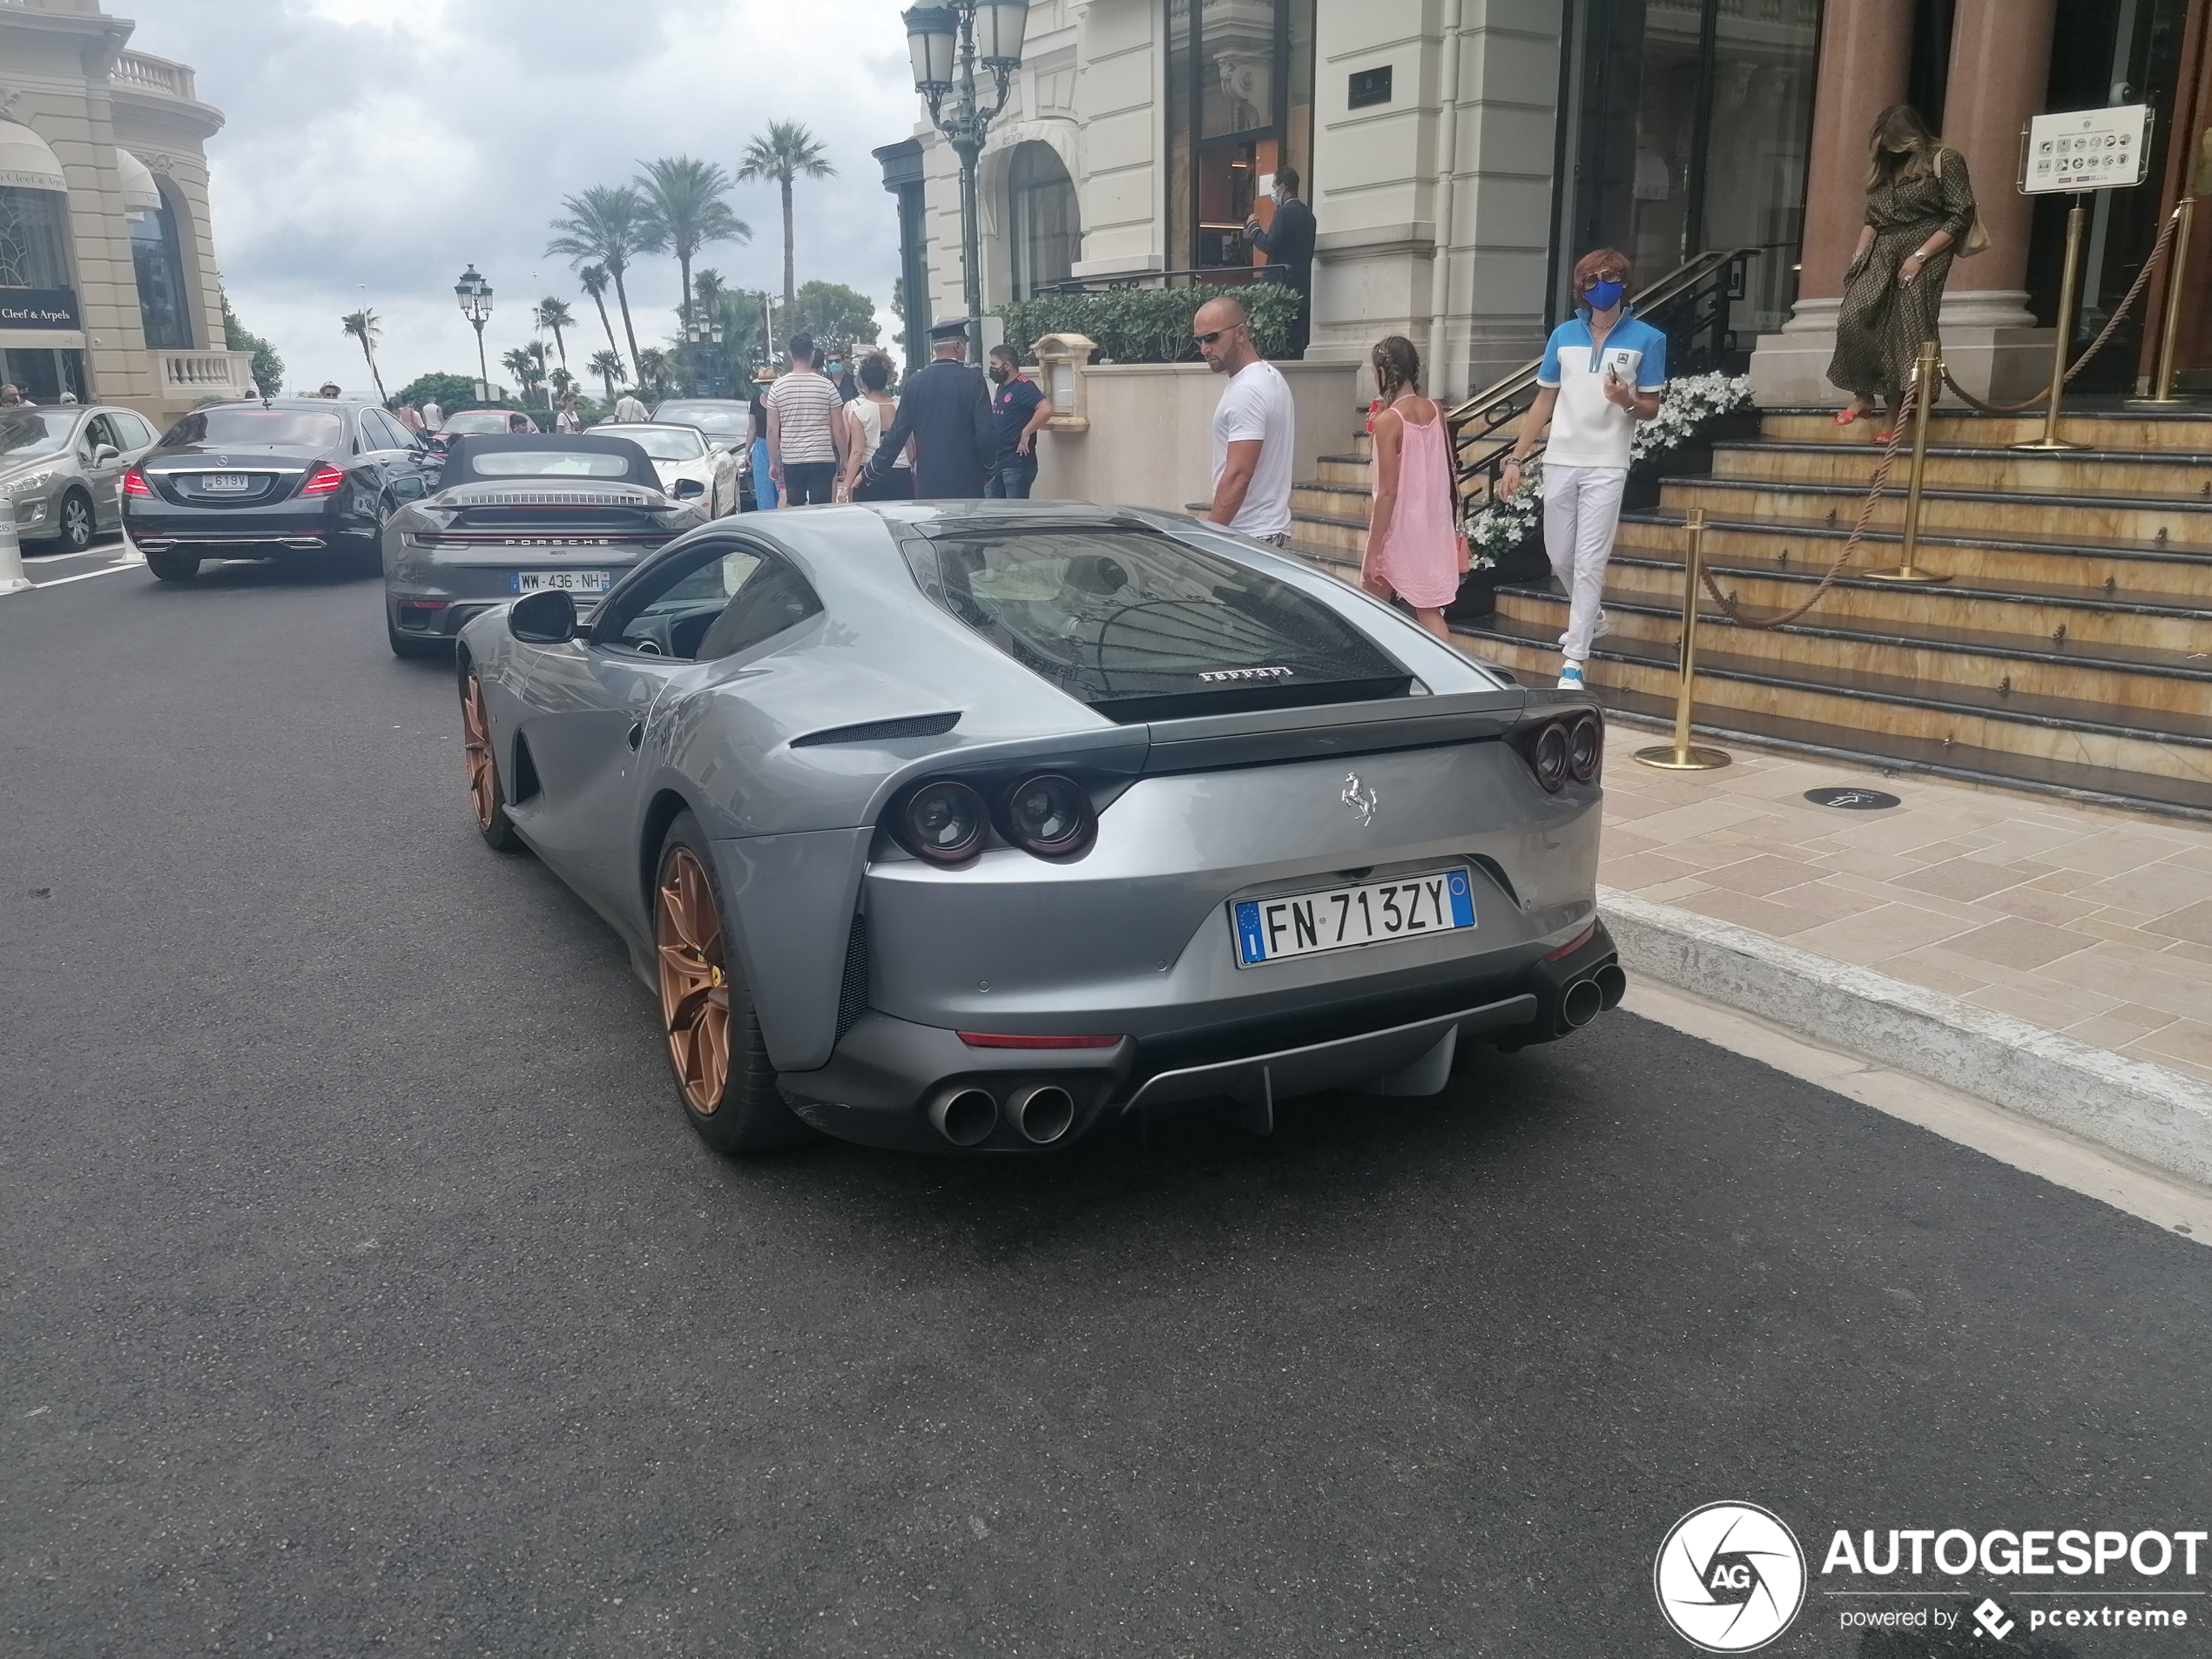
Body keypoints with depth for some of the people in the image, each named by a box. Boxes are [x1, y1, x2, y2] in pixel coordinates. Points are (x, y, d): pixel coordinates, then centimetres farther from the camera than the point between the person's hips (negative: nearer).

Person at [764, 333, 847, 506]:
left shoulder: (778, 387, 0)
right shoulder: (827, 386, -3)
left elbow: (772, 430, 1)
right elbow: (838, 429, -2)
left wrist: (773, 463, 10)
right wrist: (844, 458, 10)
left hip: (791, 461, 2)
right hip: (823, 460, -1)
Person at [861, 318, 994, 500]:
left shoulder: (916, 381, 3)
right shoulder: (973, 378, -6)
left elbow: (898, 432, 3)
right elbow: (986, 431, -11)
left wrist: (872, 472, 11)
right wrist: (988, 464, 7)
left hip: (927, 484, 3)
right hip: (966, 481, -3)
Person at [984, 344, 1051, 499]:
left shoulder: (1023, 386, -13)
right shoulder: (1001, 388, 15)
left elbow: (1046, 409, -28)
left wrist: (1026, 433, -21)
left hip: (1017, 464, -9)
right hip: (996, 462, 9)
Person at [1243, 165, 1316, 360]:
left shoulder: (1285, 211, -10)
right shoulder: (1307, 213, 16)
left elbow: (1269, 245, -17)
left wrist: (1253, 227, -1)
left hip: (1282, 284, -8)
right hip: (1301, 289, 8)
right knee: (1296, 342, 7)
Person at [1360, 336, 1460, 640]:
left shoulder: (1388, 420, -16)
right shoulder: (1435, 411, 2)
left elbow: (1388, 493, -18)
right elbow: (1447, 474, 9)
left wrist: (1373, 551, -15)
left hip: (1401, 533, -6)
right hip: (1433, 528, 6)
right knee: (1429, 612, 9)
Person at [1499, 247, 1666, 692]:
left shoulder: (1647, 339, -2)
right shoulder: (1563, 335, 7)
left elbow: (1650, 408, 1)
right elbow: (1544, 401, 11)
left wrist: (1627, 401, -22)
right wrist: (1516, 459, 6)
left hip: (1606, 467, -4)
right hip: (1559, 463, 4)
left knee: (1589, 562, -7)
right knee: (1559, 556, 14)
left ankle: (1573, 660, -5)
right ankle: (1590, 616, 41)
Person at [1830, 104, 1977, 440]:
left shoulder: (1944, 161, -1)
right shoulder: (1884, 167, 18)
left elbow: (1960, 217, -7)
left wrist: (1919, 256, -15)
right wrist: (1858, 256, 5)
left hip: (1923, 257, -5)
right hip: (1881, 256, 5)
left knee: (1904, 334, -12)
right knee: (1852, 317, -17)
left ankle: (1896, 415, -8)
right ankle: (1863, 395, -6)